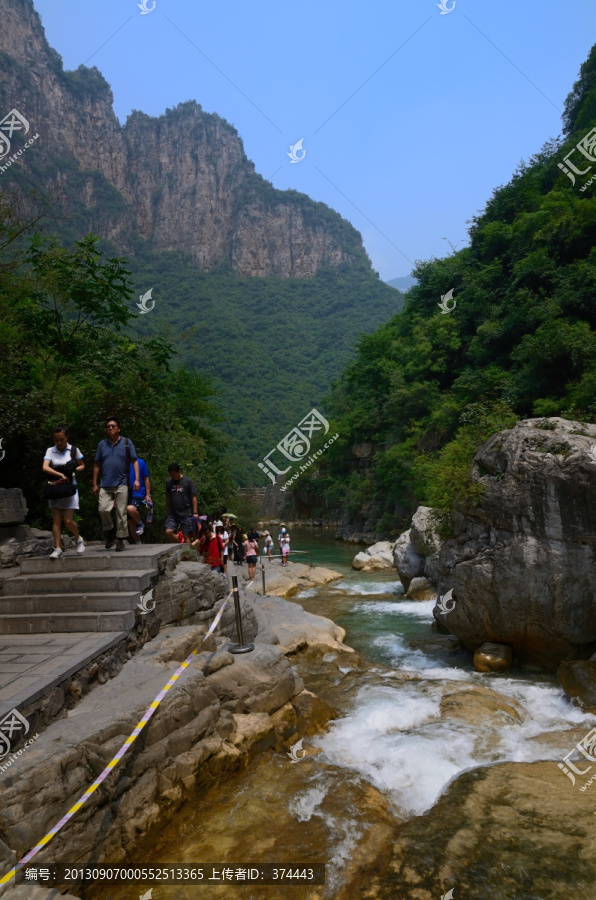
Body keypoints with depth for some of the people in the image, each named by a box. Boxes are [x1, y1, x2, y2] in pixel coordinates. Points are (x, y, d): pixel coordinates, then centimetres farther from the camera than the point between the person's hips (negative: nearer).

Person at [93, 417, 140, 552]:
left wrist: (137, 479, -7)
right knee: (103, 509, -12)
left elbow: (134, 461, 3)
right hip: (105, 485, 2)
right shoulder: (102, 444, 11)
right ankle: (110, 532, 13)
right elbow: (97, 465, 13)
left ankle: (120, 540, 10)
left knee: (121, 513, 0)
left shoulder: (127, 442, 5)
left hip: (121, 484, -2)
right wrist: (95, 484, 10)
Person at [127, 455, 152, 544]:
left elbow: (146, 479, 5)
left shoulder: (140, 462, 0)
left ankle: (140, 524, -5)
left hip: (138, 494, -4)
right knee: (131, 522, 7)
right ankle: (137, 543, 20)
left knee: (130, 509, -33)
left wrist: (148, 495, -1)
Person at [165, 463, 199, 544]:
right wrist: (167, 512, 16)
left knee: (187, 535, -2)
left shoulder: (188, 481, -5)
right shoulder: (169, 482, 6)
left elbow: (193, 497, -4)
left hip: (186, 513, -4)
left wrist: (195, 513, -8)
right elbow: (168, 498, 16)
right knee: (168, 532, -10)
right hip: (173, 513, 4)